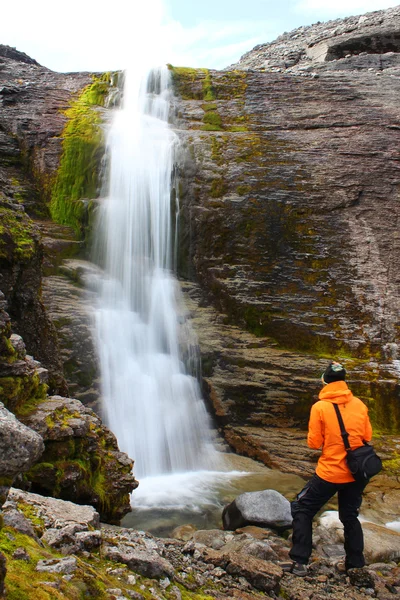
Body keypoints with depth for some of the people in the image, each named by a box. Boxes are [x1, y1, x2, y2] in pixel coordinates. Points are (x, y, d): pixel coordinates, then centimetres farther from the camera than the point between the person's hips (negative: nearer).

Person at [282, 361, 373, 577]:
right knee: (350, 516, 24)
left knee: (302, 510, 11)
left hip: (330, 473, -4)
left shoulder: (320, 407, -13)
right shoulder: (359, 404, -2)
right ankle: (356, 564, 28)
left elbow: (314, 443, -9)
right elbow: (367, 436, 7)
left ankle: (300, 562, 9)